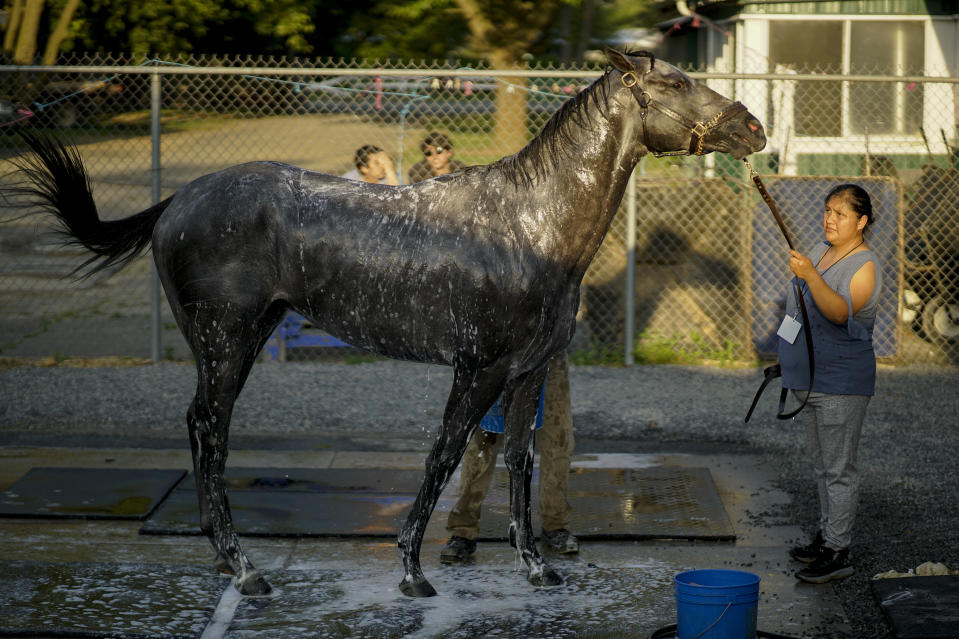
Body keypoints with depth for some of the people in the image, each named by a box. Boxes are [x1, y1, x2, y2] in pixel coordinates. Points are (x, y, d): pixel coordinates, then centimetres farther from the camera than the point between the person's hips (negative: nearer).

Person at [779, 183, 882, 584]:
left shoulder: (865, 267, -15)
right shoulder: (823, 252, 12)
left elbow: (841, 313, -32)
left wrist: (810, 276, -44)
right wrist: (791, 363, 26)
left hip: (842, 382, -9)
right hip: (813, 378, 9)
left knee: (838, 468, -7)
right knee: (822, 465, 17)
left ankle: (838, 552, -4)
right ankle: (827, 535, 27)